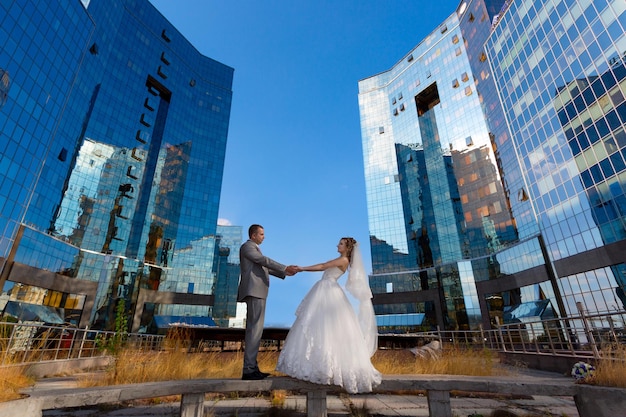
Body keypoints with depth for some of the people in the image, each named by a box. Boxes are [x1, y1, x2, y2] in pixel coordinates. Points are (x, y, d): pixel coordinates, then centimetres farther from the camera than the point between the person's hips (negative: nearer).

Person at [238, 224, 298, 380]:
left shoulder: (253, 248, 25)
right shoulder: (247, 246, -4)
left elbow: (265, 268, 26)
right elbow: (265, 261, -15)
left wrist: (284, 273, 20)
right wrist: (285, 268, -14)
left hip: (256, 293, 10)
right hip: (254, 291, -10)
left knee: (253, 330, 8)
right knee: (255, 329, -11)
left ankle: (252, 367, 12)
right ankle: (248, 370, -8)